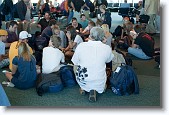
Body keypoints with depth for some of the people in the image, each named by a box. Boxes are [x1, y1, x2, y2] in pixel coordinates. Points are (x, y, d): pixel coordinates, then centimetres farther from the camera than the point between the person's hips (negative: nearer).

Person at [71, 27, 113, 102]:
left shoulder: (81, 45, -10)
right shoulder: (107, 48, -10)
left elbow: (75, 65, 0)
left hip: (82, 81, 2)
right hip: (99, 83, -2)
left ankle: (83, 88, 13)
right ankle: (94, 89, 4)